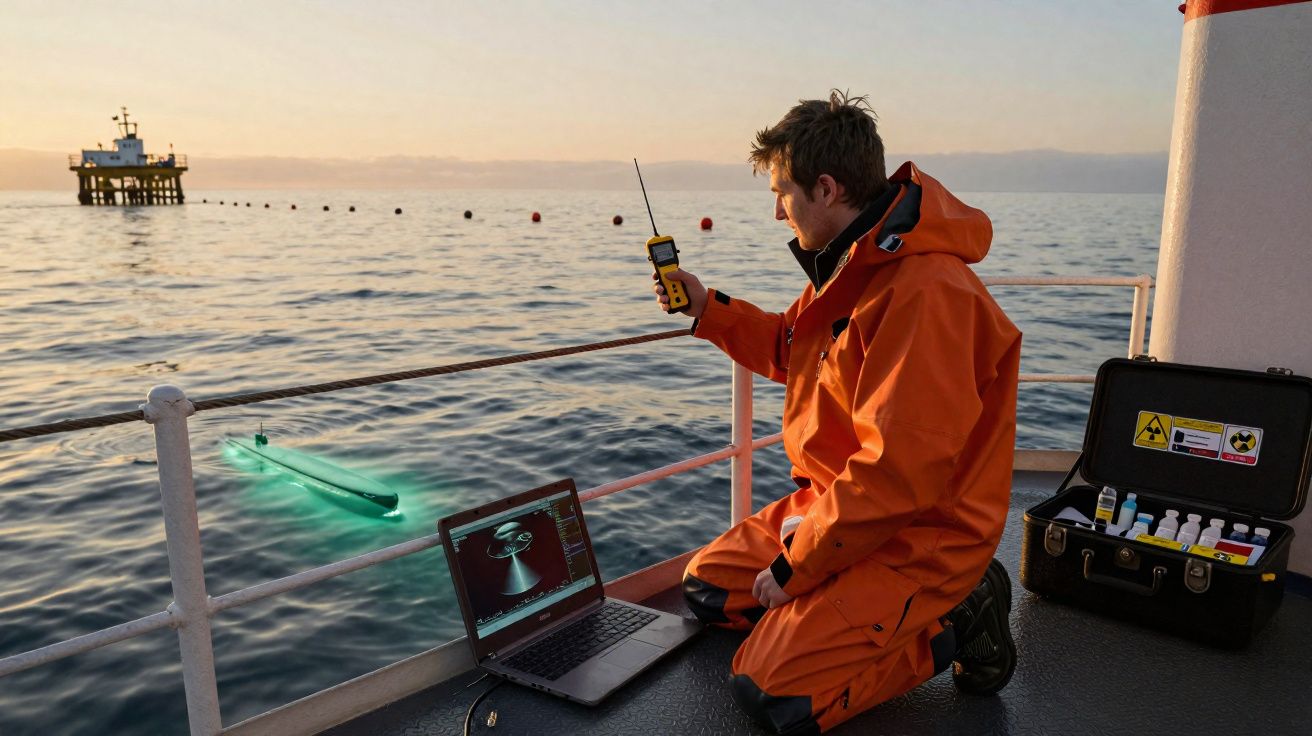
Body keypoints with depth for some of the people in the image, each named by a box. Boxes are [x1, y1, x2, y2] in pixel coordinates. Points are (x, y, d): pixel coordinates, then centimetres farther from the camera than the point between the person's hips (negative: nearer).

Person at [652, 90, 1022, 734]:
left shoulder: (925, 294, -28)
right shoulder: (853, 266, 6)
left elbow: (896, 472, -30)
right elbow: (793, 351, 23)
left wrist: (794, 565, -20)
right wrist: (707, 310, 12)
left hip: (918, 537, -10)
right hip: (832, 500, 10)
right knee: (708, 585, 11)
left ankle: (951, 621, 0)